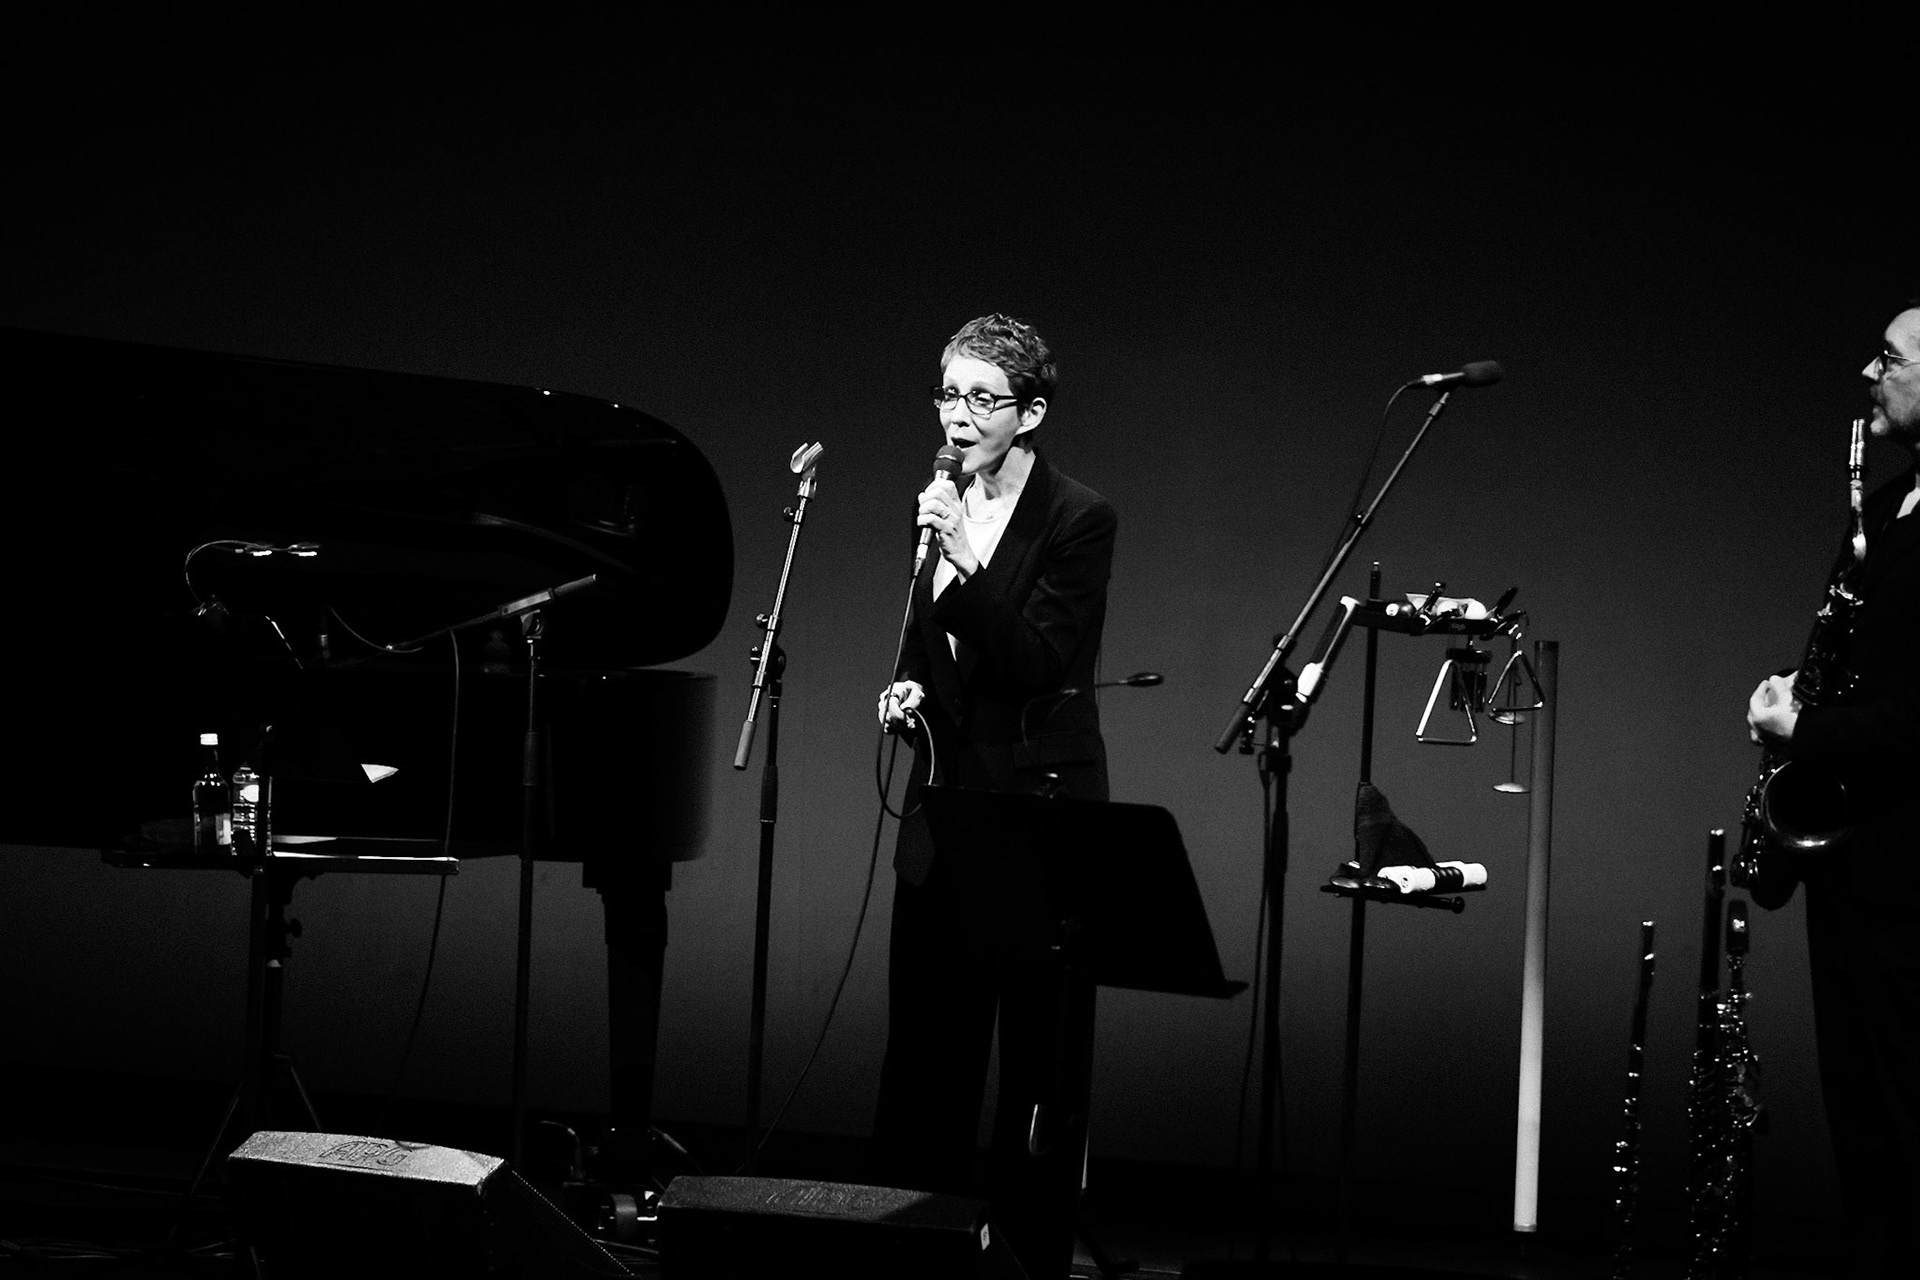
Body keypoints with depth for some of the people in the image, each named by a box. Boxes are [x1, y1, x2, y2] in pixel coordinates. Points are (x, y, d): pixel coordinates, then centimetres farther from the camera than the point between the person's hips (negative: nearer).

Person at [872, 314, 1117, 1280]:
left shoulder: (1078, 519, -9)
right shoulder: (942, 509, 10)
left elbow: (1040, 668, -18)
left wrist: (966, 560, -26)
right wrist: (906, 692, 2)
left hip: (1039, 805, -7)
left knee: (1036, 1055, -1)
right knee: (923, 1047, 9)